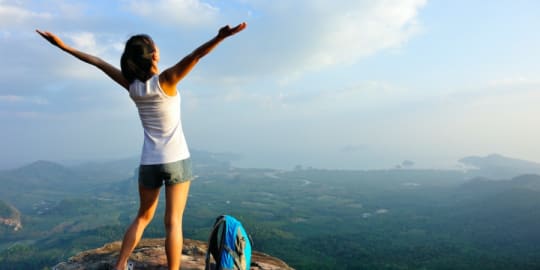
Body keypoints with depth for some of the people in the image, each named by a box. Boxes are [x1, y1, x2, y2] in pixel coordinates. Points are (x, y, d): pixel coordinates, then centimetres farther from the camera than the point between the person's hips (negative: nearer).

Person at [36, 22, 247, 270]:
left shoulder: (132, 85, -2)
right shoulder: (164, 80, -13)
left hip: (149, 163, 4)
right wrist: (220, 37, -39)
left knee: (143, 217, 22)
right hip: (176, 160, -4)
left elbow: (99, 62, 7)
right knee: (173, 222, -1)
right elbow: (195, 56, -27)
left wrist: (63, 45, 15)